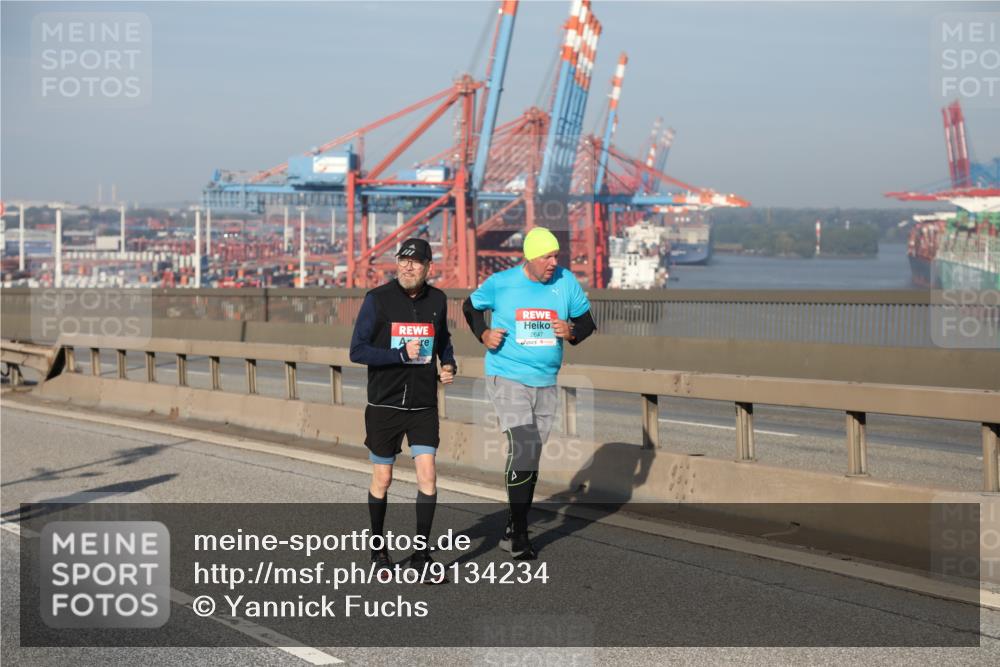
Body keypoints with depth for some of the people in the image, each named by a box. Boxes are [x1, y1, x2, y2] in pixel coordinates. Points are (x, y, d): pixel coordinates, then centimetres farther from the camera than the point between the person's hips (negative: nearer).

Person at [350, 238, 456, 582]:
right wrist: (402, 354, -19)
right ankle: (378, 548, 26)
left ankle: (421, 553, 3)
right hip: (384, 404, -2)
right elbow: (357, 350, -12)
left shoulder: (436, 300, 3)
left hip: (424, 405, 2)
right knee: (382, 479, 7)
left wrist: (449, 365, 4)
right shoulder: (378, 299, -9)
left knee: (427, 475, -7)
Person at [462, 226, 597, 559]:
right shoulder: (500, 283, -7)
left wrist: (572, 332, -13)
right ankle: (519, 534, -11)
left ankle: (512, 532, 25)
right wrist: (484, 334, -6)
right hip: (507, 380, -5)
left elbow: (587, 322, 8)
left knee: (530, 459, 12)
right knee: (524, 448, -19)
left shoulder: (566, 282, -1)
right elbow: (470, 306, 10)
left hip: (546, 383, 5)